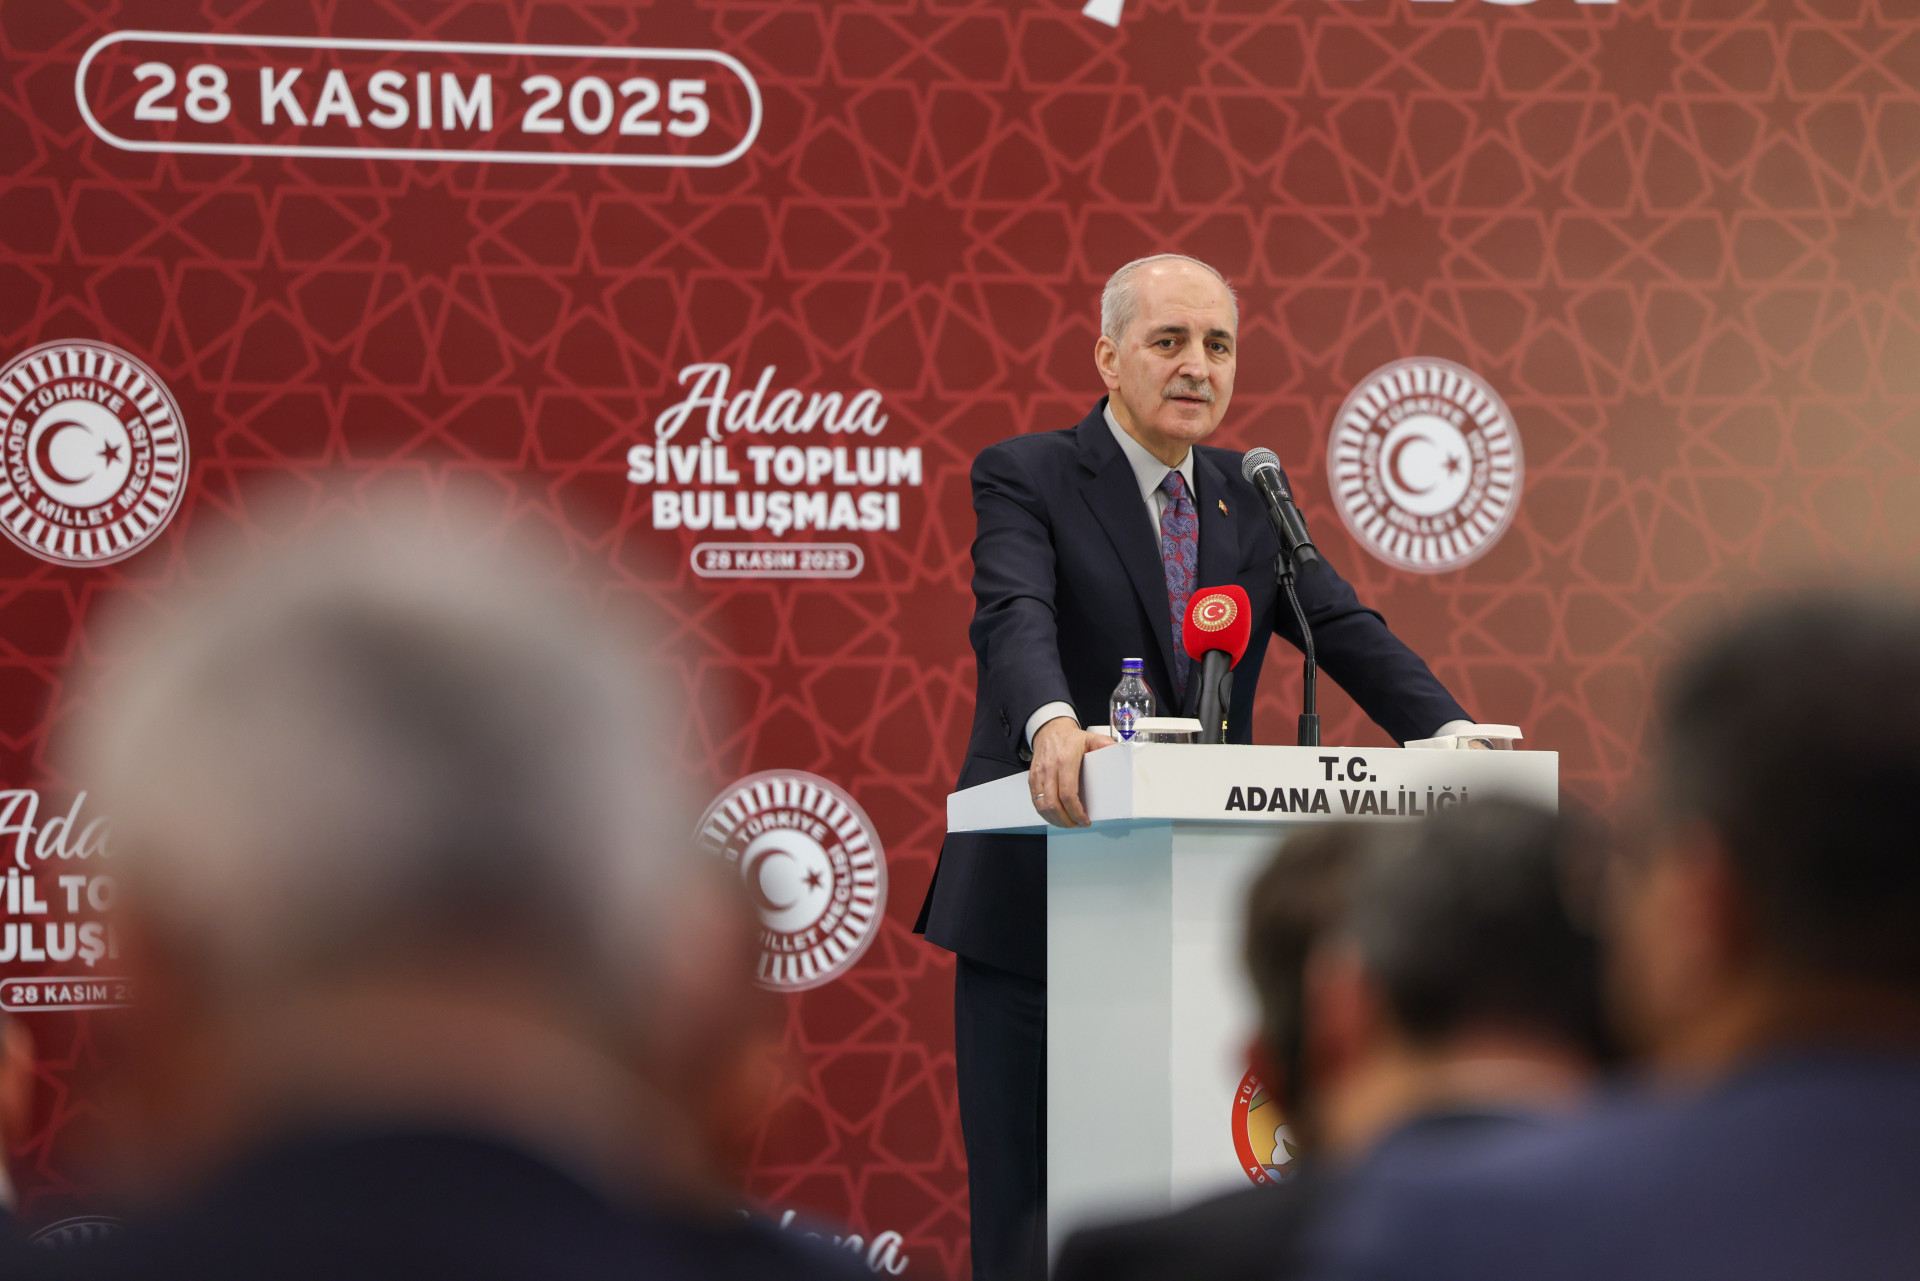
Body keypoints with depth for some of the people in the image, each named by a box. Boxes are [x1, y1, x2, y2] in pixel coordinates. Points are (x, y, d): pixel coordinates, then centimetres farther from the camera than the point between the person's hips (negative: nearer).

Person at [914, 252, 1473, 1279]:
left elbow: (1345, 631, 2)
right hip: (1037, 912, -5)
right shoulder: (1026, 479, -3)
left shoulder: (1248, 498, 14)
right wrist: (1051, 726, -44)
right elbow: (1014, 618, -22)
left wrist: (1448, 732, -17)